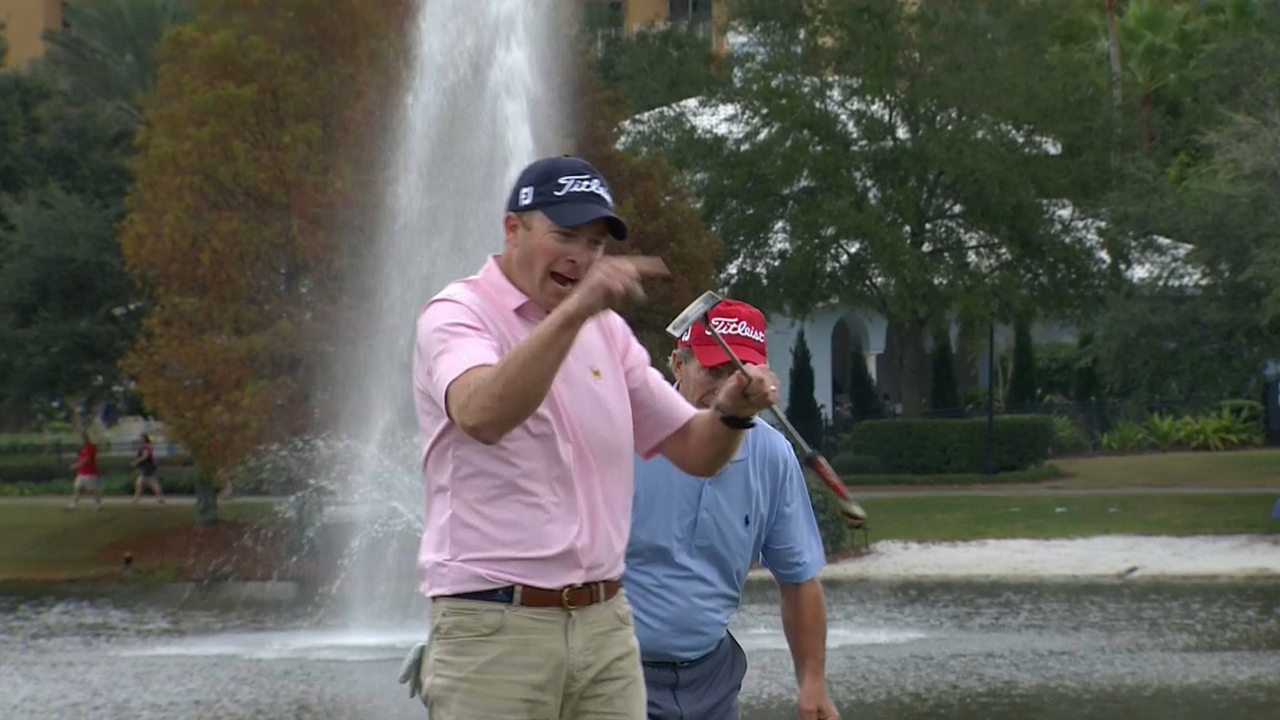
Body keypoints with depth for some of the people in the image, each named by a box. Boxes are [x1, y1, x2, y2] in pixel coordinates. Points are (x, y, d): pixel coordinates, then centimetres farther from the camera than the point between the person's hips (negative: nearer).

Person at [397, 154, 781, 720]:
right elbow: (482, 416, -29)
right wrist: (573, 311, -39)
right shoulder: (458, 314, -6)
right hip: (494, 630, -6)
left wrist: (731, 414, -5)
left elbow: (691, 450, 18)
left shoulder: (607, 330, 16)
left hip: (606, 627, 7)